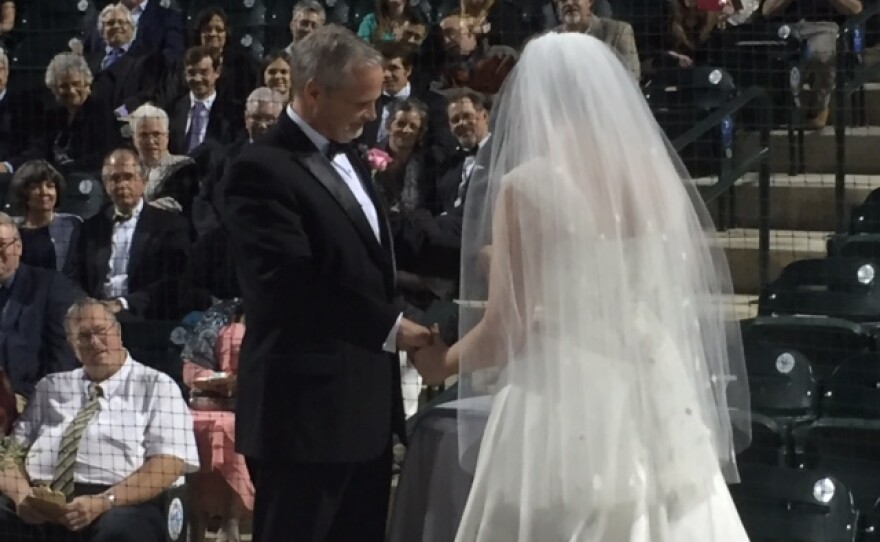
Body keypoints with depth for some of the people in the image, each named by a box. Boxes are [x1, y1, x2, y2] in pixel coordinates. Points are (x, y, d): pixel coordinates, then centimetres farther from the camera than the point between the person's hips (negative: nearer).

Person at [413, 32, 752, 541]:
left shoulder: (526, 185, -10)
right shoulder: (658, 172, 5)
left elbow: (506, 327, -11)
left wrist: (444, 362, 11)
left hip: (564, 403, -5)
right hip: (658, 396, 5)